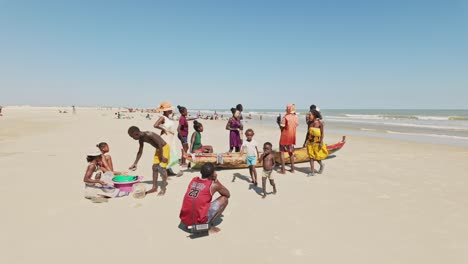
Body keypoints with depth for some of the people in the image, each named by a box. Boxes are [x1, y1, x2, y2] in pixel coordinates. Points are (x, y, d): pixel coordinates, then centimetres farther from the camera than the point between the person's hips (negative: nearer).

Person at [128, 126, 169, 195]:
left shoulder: (149, 134, -29)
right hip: (158, 149, 9)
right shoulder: (141, 139, -2)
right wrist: (135, 163, 9)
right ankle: (154, 187, 15)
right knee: (155, 167, 7)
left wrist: (162, 156, -22)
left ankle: (163, 188, -2)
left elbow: (160, 144, -27)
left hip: (164, 148, -9)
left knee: (162, 168, -10)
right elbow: (140, 151, 8)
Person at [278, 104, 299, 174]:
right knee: (291, 152, 18)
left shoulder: (285, 117, -16)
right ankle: (292, 168, 22)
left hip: (285, 136, -6)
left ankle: (283, 170, 0)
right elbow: (296, 125, 7)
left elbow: (282, 127, -13)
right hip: (292, 137, 6)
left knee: (281, 152, 3)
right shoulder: (295, 117, 1)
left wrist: (279, 122, 3)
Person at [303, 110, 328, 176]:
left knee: (317, 156, 3)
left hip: (317, 142, -5)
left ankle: (321, 165, 33)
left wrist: (321, 143, -18)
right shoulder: (309, 122, 2)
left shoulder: (320, 123, -13)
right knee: (311, 156, 3)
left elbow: (322, 133, -12)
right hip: (310, 141, 5)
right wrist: (305, 141, 9)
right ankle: (312, 172, 10)